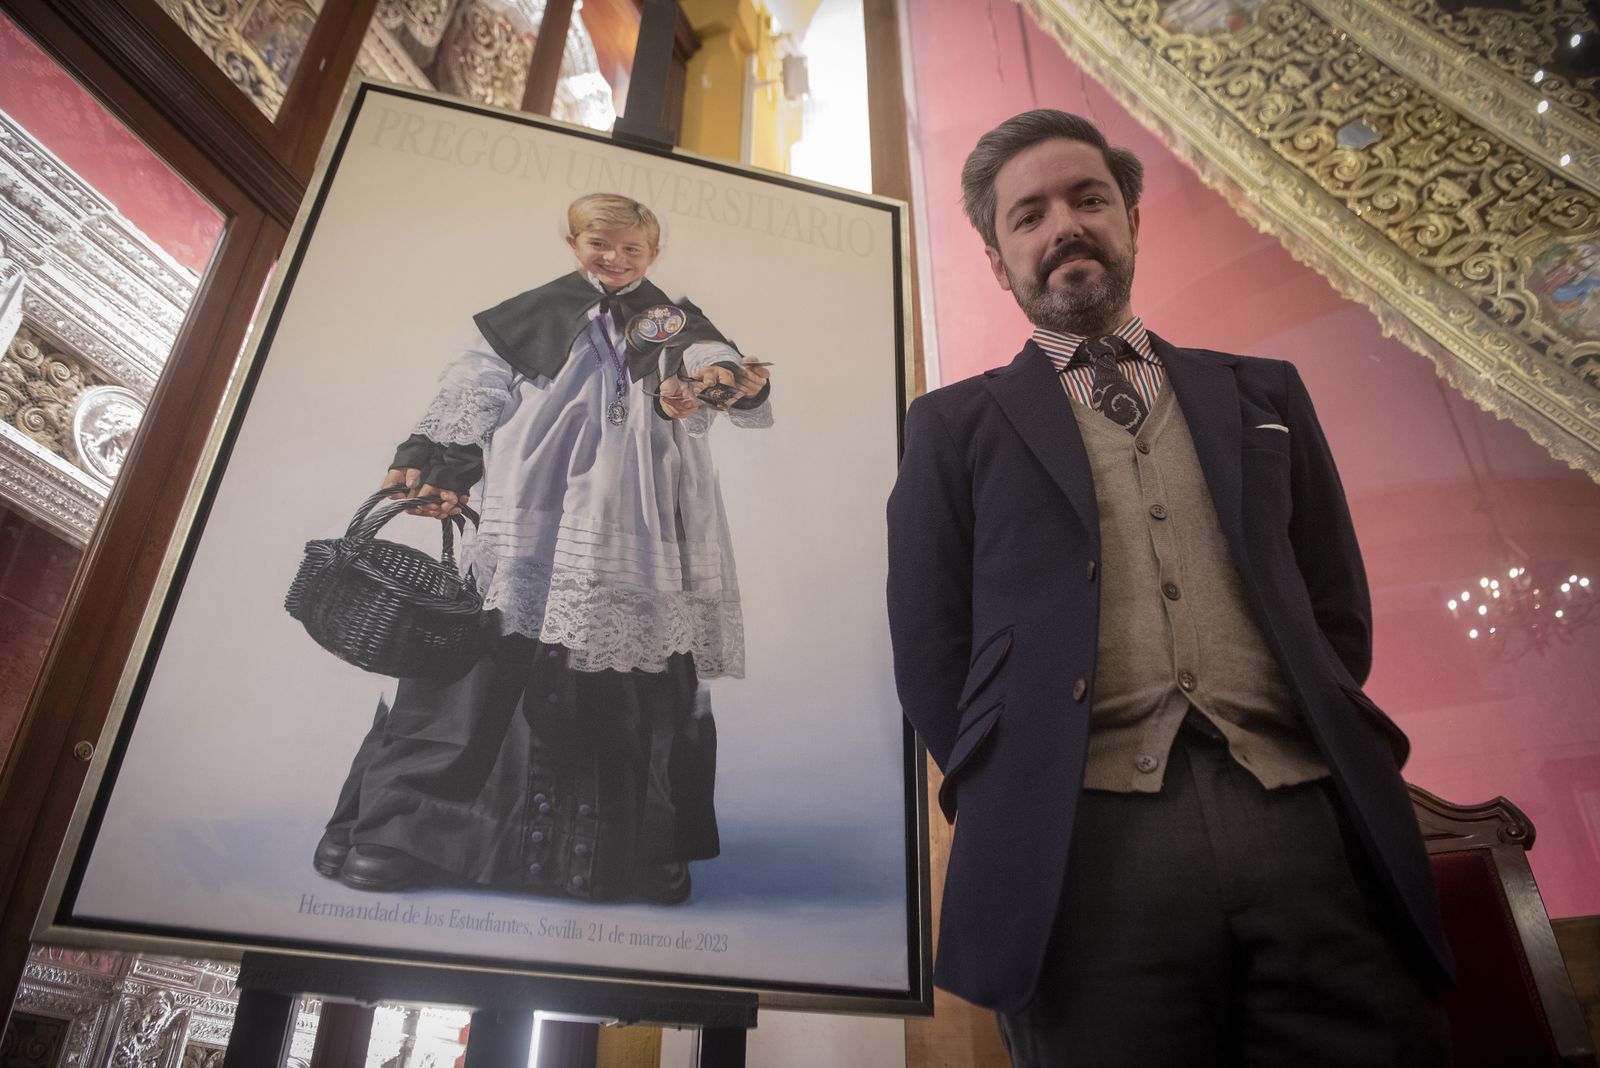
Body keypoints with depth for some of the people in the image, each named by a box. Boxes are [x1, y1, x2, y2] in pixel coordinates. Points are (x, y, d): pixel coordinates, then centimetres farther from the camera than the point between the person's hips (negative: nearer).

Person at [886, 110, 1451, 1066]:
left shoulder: (1263, 394, 21)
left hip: (1308, 830, 3)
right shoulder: (956, 425, 13)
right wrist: (1015, 808, -4)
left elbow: (1338, 609, 18)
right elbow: (931, 647, 6)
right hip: (1085, 847, -2)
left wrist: (1335, 768, 3)